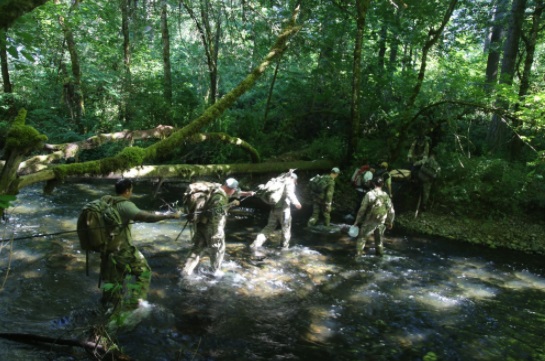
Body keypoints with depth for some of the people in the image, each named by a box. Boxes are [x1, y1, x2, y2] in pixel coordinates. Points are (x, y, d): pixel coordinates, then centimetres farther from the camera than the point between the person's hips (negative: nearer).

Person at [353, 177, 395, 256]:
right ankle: (379, 251, 31)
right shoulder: (385, 195, -5)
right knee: (379, 237, 22)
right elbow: (391, 210, -1)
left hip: (370, 221, -3)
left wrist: (357, 221, -1)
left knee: (362, 235, 10)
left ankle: (359, 251, 9)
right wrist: (390, 222, 12)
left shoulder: (369, 194, -14)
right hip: (381, 222, 3)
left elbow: (362, 209, -10)